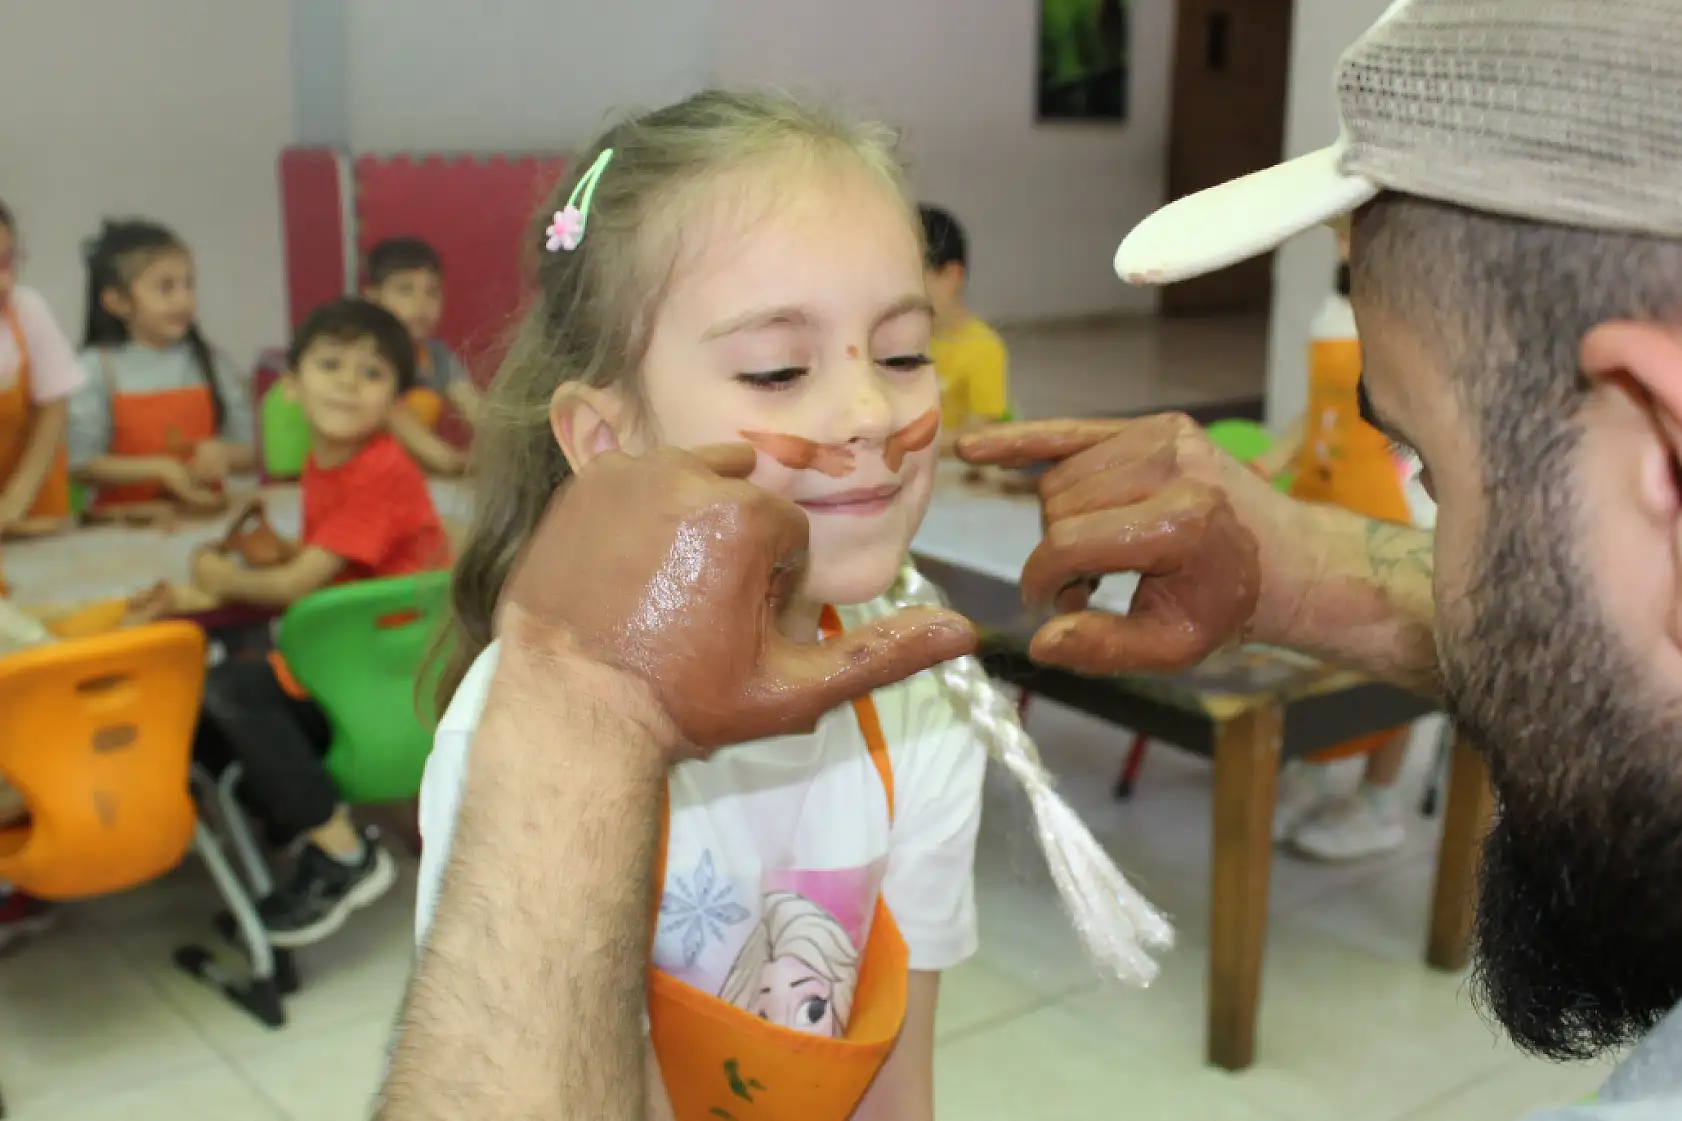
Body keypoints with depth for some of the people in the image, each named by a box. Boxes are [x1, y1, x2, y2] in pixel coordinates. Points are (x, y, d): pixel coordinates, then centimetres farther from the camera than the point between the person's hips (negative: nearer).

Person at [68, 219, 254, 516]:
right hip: (126, 520, -2)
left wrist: (222, 455, -11)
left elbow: (249, 454, 10)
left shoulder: (213, 364, 7)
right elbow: (83, 464, -2)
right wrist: (160, 469, -11)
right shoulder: (97, 368, 0)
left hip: (203, 513, 2)